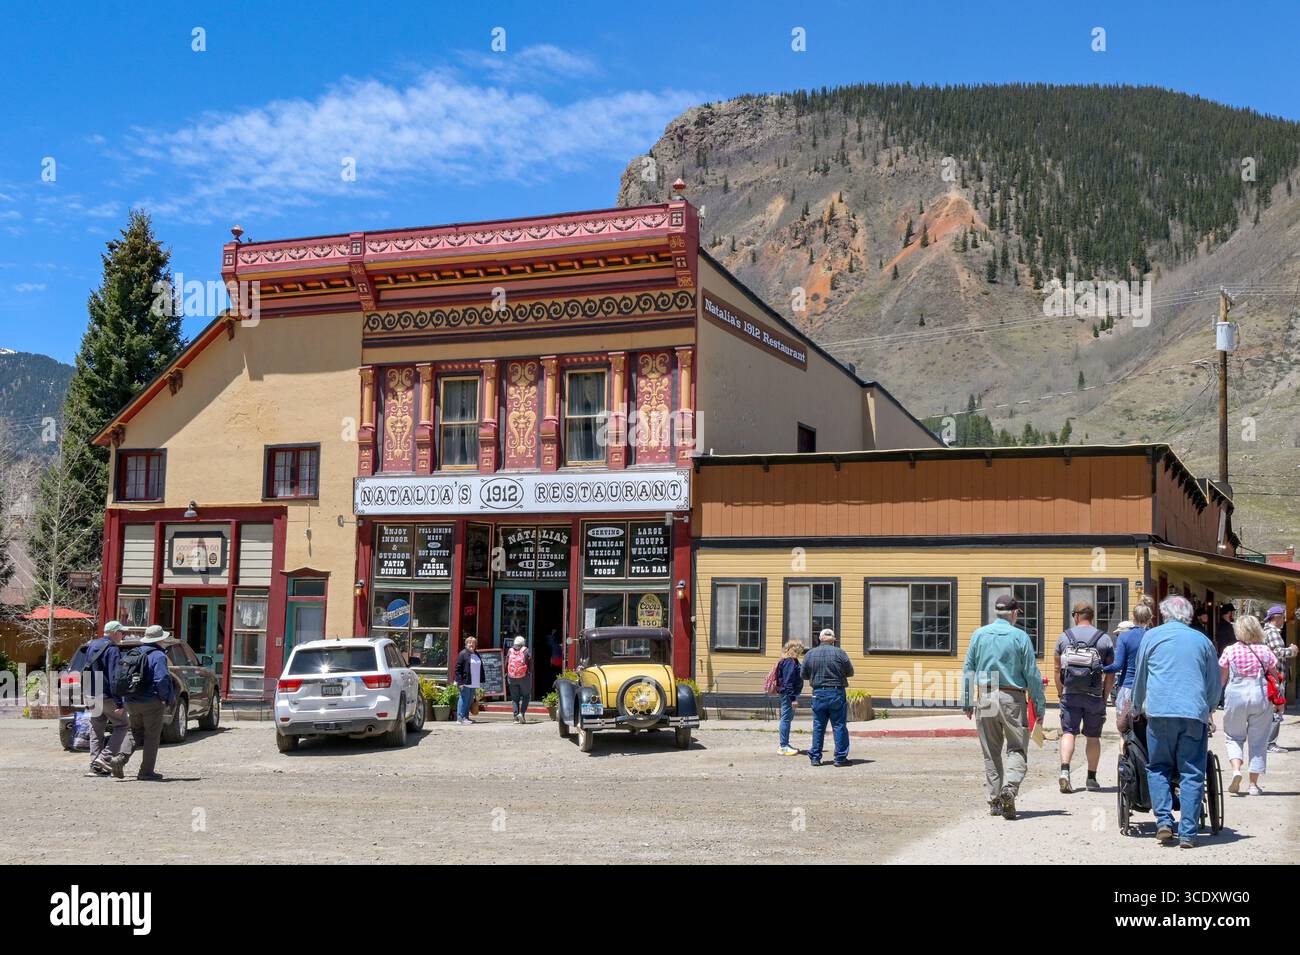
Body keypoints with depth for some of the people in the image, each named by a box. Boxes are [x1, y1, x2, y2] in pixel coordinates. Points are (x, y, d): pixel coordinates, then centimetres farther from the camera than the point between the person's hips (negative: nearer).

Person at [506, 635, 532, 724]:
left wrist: (507, 676, 14)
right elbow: (531, 665, -4)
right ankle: (522, 713, -6)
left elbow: (506, 665, 9)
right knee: (525, 695, 10)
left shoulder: (509, 651, 8)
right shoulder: (526, 651, -1)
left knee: (514, 698, 9)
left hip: (512, 678, 3)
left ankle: (516, 717, 4)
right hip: (524, 677, -3)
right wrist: (530, 675, 5)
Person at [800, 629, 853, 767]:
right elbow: (850, 672, 0)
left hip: (818, 694, 2)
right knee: (839, 726, 4)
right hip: (837, 693, -2)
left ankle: (815, 757, 10)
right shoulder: (839, 653, -7)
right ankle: (840, 758, 5)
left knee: (818, 727, 9)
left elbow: (803, 674, 5)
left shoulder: (809, 654, 0)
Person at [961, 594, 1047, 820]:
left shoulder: (979, 635, 6)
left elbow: (968, 671, 7)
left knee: (991, 753, 11)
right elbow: (1032, 674, -3)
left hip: (986, 697, 3)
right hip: (1013, 699, -3)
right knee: (1017, 749, 4)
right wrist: (1039, 705, 4)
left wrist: (966, 702, 12)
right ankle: (1010, 787, -19)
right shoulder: (1020, 637, -3)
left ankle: (995, 801, 10)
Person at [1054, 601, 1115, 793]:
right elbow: (1110, 673, 1)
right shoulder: (1104, 639, 1)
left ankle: (1064, 770, -17)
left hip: (1070, 694, 0)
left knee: (1068, 732, 2)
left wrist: (1060, 693, 13)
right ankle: (1092, 778, 16)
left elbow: (1058, 670, 4)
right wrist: (1105, 696, 9)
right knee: (1093, 736, 11)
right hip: (1094, 696, 0)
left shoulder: (1064, 637, 2)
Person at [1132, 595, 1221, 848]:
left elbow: (1140, 677, 18)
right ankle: (1188, 832, -1)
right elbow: (1215, 683, 20)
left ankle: (1164, 820, -3)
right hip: (1194, 714, 1)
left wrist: (1137, 709, 32)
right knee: (1192, 773, 3)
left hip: (1160, 712, -1)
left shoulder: (1152, 636, 11)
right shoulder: (1202, 640, 14)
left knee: (1158, 768, 11)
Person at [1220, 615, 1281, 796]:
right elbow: (1275, 677, 5)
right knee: (1258, 740, 10)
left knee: (1234, 736, 15)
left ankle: (1236, 769, -10)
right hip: (1261, 695, 1)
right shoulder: (1265, 651, 0)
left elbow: (1222, 679, 0)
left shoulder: (1230, 651, -4)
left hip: (1236, 695, -1)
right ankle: (1254, 784, 12)